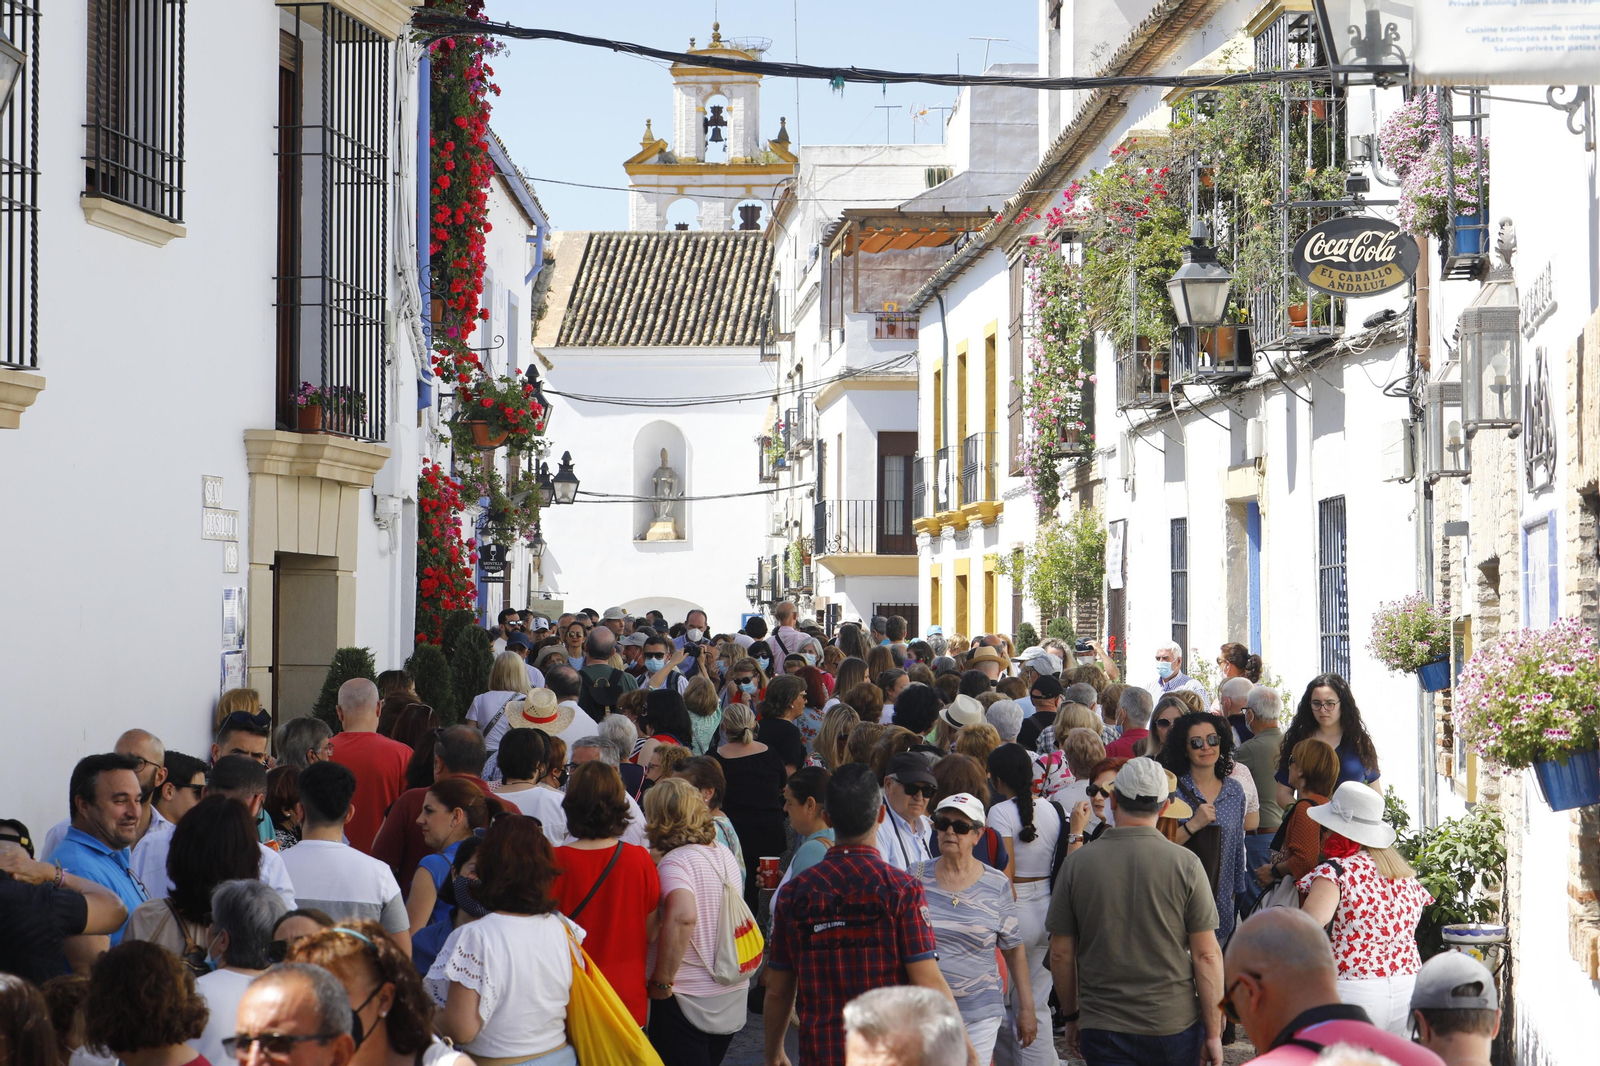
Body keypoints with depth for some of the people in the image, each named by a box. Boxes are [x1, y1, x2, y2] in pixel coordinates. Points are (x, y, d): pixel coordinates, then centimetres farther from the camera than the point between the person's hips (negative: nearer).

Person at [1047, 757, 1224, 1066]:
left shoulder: (1077, 864, -4)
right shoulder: (1186, 864, -7)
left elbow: (1060, 954, 2)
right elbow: (1206, 956, -7)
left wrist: (1072, 1016, 15)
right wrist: (1213, 1033, 0)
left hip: (1102, 1028, 0)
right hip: (1176, 1027, 0)